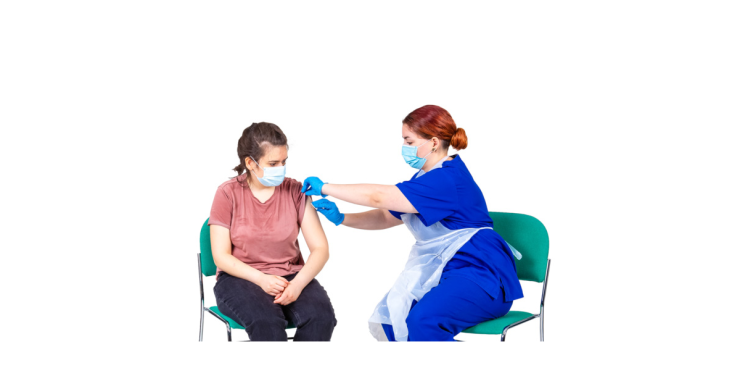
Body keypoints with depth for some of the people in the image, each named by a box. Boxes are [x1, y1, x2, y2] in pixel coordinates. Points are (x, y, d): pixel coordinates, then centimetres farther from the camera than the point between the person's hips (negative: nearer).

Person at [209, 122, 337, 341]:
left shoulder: (295, 191, 2)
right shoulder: (228, 194, -3)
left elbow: (320, 248, -3)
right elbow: (221, 255, -5)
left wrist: (298, 283, -22)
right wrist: (261, 279, -21)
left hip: (291, 276, 2)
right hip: (240, 278, -2)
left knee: (321, 316, -30)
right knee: (266, 320, -36)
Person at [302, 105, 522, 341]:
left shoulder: (448, 179, -20)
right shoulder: (426, 178, 14)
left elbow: (379, 197, -23)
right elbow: (386, 216, 19)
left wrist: (325, 188, -12)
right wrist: (341, 218, 4)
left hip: (482, 277, -10)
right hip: (446, 271, 10)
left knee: (423, 320, -32)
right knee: (391, 316, -8)